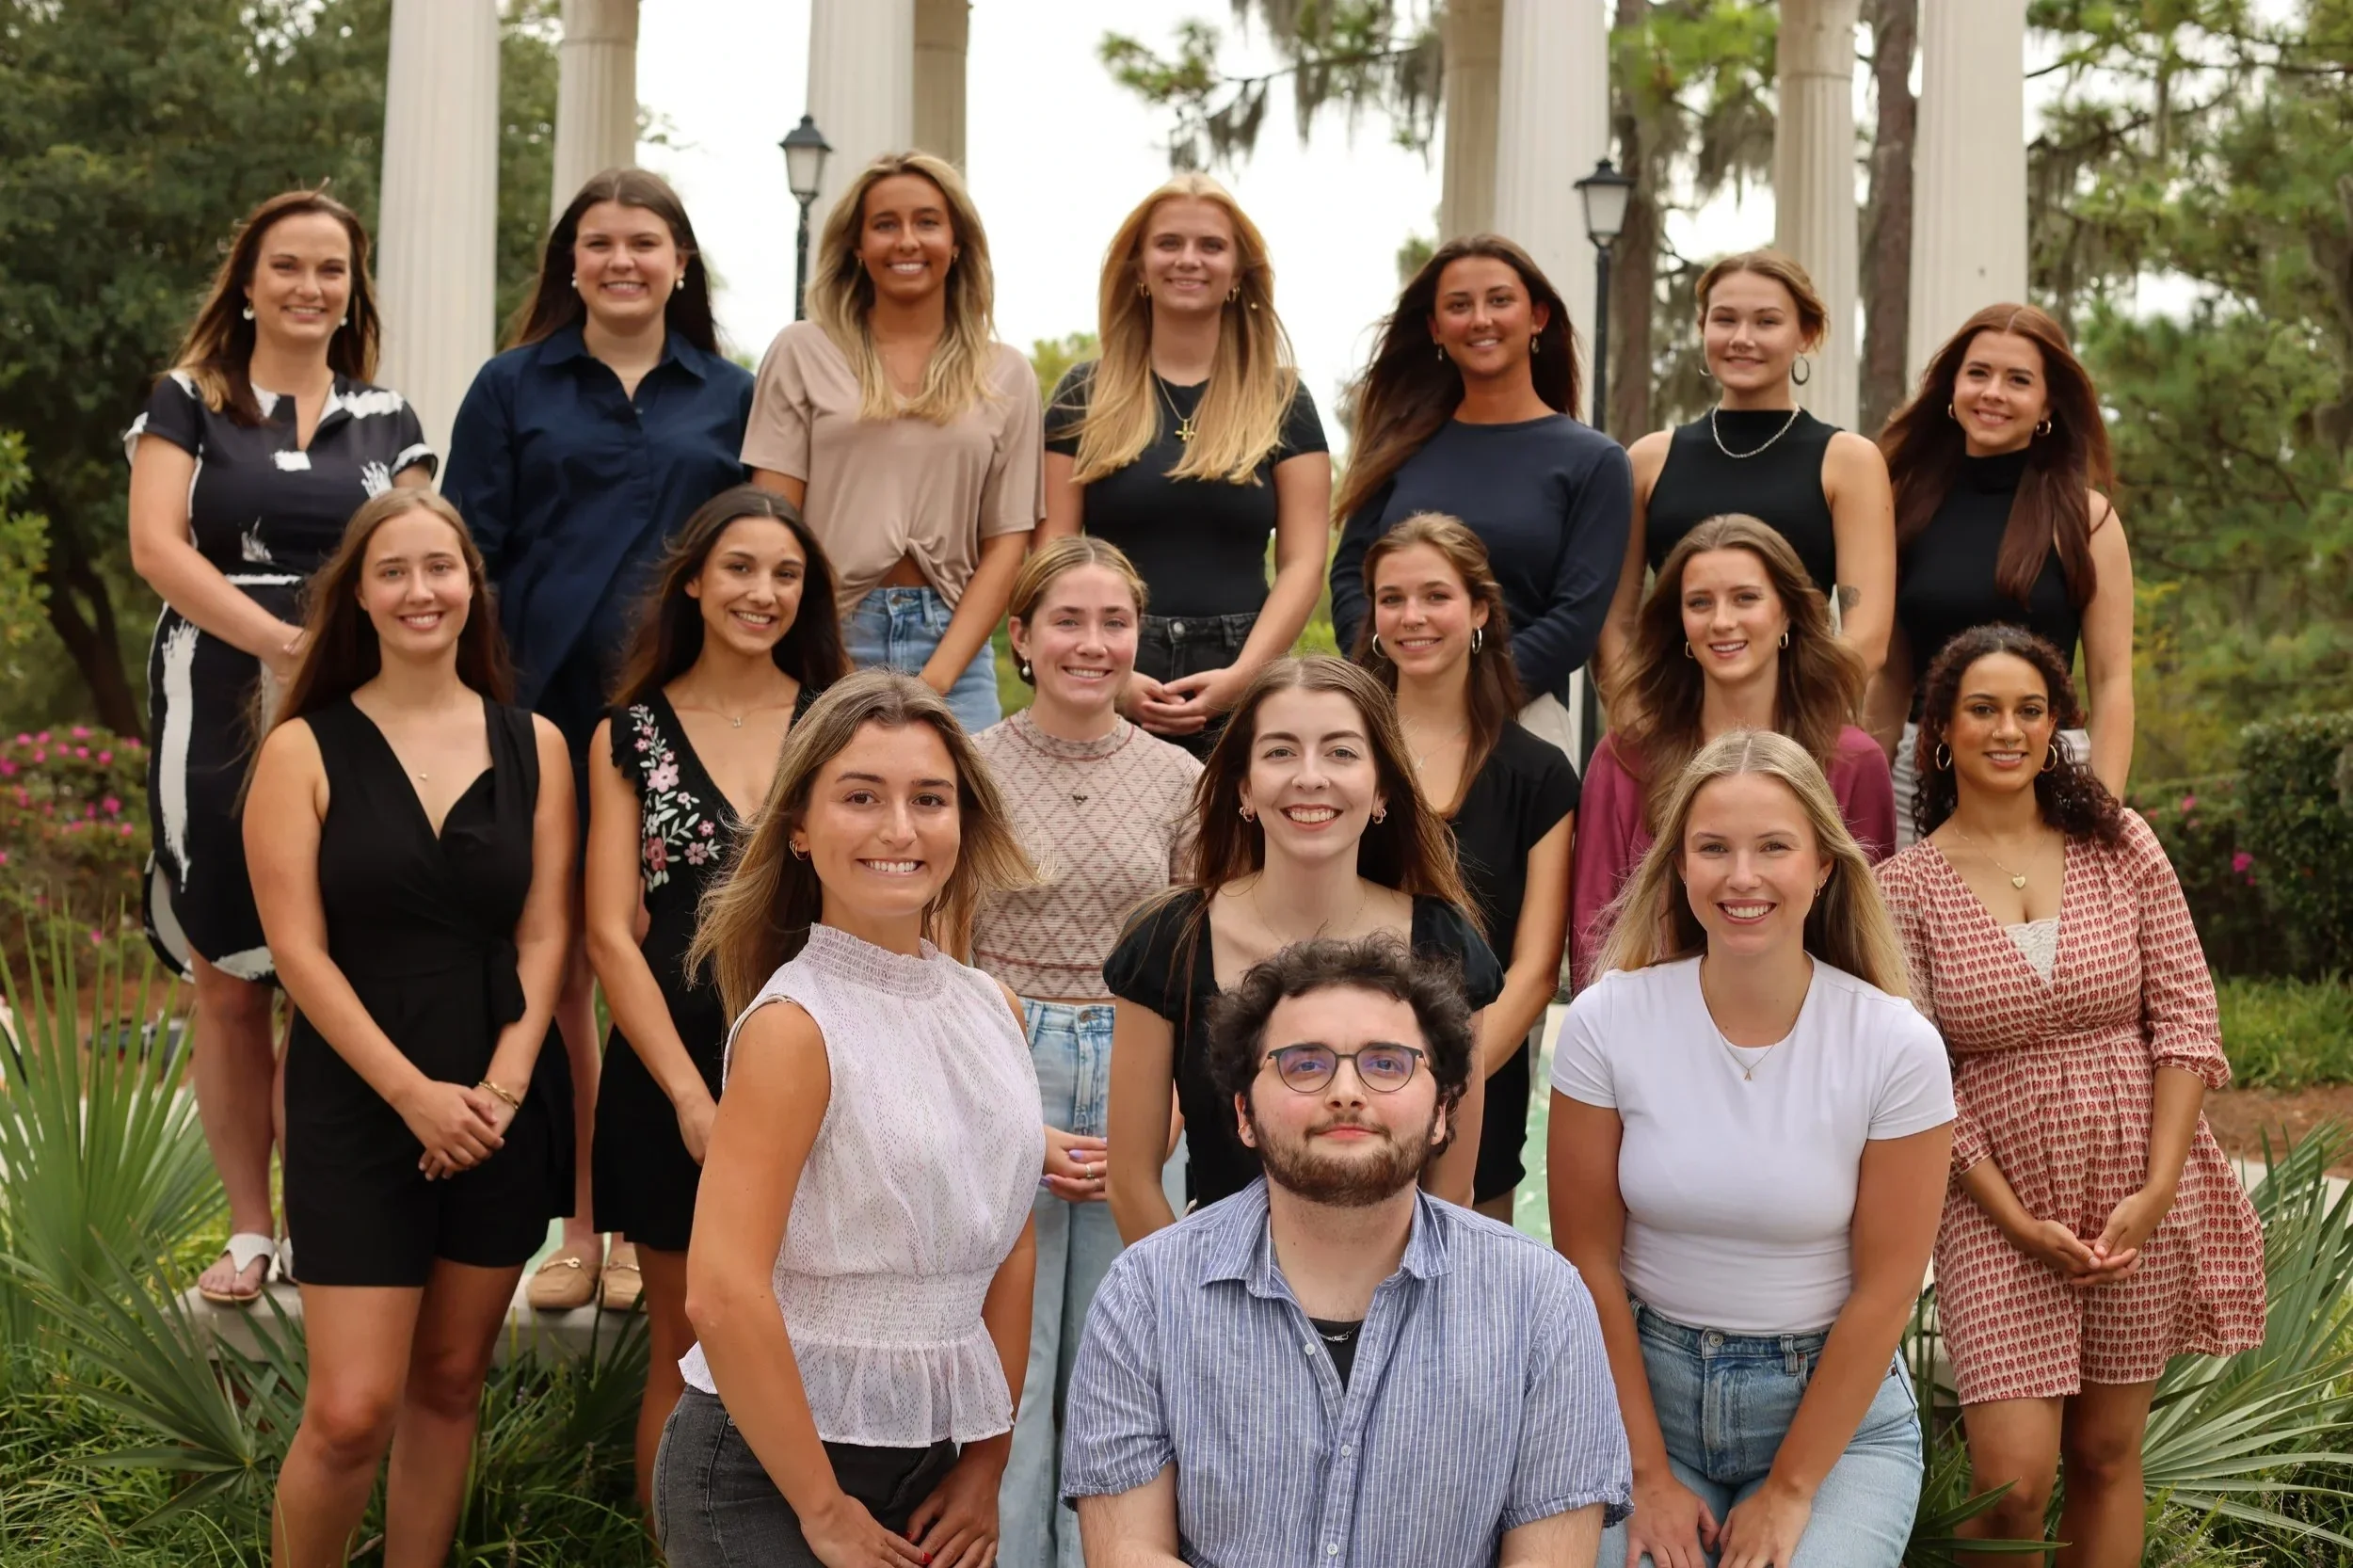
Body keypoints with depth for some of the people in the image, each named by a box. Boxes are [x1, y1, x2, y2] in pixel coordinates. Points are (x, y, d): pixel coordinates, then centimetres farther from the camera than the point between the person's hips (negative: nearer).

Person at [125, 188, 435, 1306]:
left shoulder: (386, 421, 14)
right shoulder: (189, 404, 7)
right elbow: (156, 546, -7)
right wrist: (282, 643, -18)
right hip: (219, 711, -1)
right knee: (227, 982, 1)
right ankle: (250, 1232, 10)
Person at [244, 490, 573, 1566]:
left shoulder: (533, 747, 5)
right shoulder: (305, 750, -3)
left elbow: (544, 937, 3)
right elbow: (300, 950, -8)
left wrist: (499, 1089, -10)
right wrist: (414, 1094, -15)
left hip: (502, 1111, 3)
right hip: (356, 1108, -3)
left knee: (449, 1384, 10)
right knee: (352, 1413, -8)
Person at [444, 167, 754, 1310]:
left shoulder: (730, 399, 11)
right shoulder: (515, 389, 9)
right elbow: (468, 553, 6)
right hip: (548, 708, 0)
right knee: (557, 968, 3)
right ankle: (575, 1224, 12)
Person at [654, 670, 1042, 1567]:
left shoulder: (993, 1013, 5)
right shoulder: (794, 1024, -15)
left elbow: (1011, 1249, 10)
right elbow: (723, 1296, -21)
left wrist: (987, 1464, 5)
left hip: (935, 1466, 6)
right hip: (768, 1473, -6)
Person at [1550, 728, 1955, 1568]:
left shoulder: (1897, 1047, -12)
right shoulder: (1607, 1022, -9)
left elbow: (1885, 1288, -9)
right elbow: (1590, 1261, -6)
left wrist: (1790, 1491, -9)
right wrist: (1650, 1473, -8)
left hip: (1836, 1411, 0)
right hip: (1646, 1394, 1)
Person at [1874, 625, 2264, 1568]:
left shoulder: (2119, 845, 1)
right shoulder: (1907, 888, -4)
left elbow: (2185, 1018, 0)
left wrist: (2157, 1191, -9)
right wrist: (2018, 1221, -11)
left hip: (2141, 1197, 2)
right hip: (1999, 1209, -2)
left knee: (2107, 1454, 10)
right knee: (2013, 1480, -10)